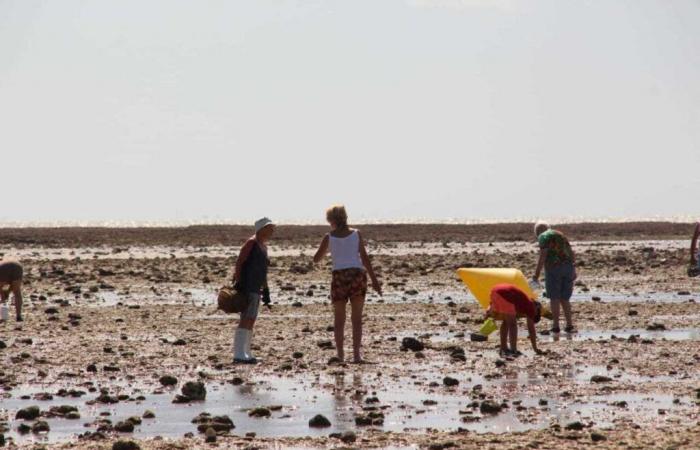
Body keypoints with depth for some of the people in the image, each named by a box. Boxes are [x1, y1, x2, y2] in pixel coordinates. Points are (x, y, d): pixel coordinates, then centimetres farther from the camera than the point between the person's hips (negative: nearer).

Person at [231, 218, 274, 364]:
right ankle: (239, 354, -23)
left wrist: (265, 290, 24)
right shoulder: (251, 242, -8)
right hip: (247, 287, -10)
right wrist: (238, 282, -23)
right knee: (246, 319, -17)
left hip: (256, 288, 10)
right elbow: (239, 262, -15)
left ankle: (246, 354, 17)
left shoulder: (263, 245, 19)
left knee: (251, 321, 12)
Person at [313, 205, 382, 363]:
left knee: (339, 319, 11)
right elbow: (365, 258, -1)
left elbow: (316, 259, 11)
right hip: (357, 275, 0)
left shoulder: (329, 237, 2)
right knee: (357, 319, 5)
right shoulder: (356, 234, 4)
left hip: (339, 277, 0)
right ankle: (356, 354, -4)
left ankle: (340, 354, 3)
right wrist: (374, 280, 0)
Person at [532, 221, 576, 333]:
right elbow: (572, 254, 19)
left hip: (554, 268, -6)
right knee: (564, 298, 13)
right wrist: (573, 270, 22)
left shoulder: (543, 237, 0)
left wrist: (537, 273, -11)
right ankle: (569, 324, 7)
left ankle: (555, 325, -3)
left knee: (554, 297, 0)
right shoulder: (561, 235, 23)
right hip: (568, 267, 6)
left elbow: (543, 255, -11)